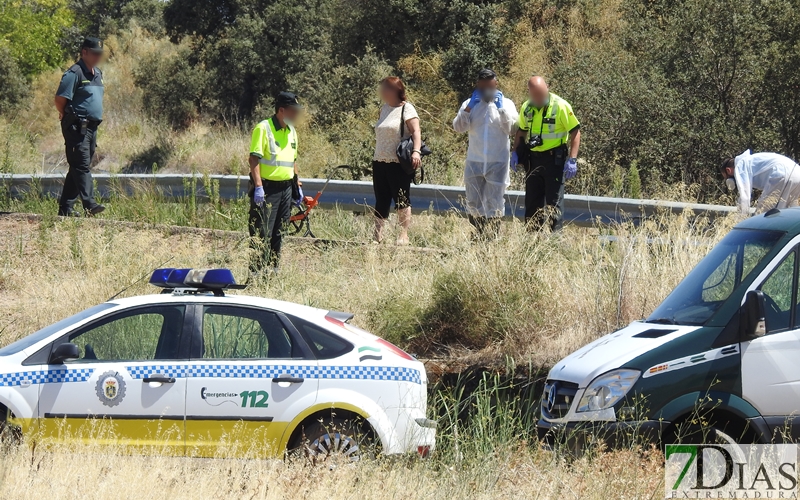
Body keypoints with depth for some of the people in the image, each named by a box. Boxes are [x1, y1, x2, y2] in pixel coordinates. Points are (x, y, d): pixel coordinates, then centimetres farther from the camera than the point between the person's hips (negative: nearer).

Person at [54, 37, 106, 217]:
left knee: (78, 168, 10)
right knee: (81, 165, -15)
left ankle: (66, 207, 15)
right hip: (77, 126, -9)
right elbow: (60, 100, -15)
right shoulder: (74, 73, -12)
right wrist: (68, 116, -3)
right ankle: (89, 203, -23)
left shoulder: (98, 74, 17)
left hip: (92, 126, 9)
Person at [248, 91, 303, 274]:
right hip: (266, 188, -8)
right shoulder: (263, 128, -11)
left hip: (285, 188, 8)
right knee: (262, 232, -8)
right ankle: (256, 271, -6)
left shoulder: (291, 131, 15)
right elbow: (254, 158, -16)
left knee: (278, 232, 11)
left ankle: (273, 269, 17)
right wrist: (258, 186, -24)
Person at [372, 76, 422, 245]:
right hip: (380, 161, 7)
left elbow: (416, 131, -14)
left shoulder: (407, 109, -6)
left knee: (401, 200, -5)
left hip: (398, 163, -7)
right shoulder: (384, 108, 16)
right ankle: (377, 236, 11)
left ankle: (404, 235, -2)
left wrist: (416, 151, -29)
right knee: (381, 201, 8)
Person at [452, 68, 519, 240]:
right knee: (473, 203, 6)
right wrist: (469, 107, -13)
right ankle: (477, 237, 16)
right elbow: (458, 127, -4)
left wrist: (501, 109, -16)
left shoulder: (506, 104, 1)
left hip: (497, 163, -3)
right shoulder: (470, 103, 7)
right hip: (474, 162, 3)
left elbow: (511, 129, -10)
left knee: (494, 204, 0)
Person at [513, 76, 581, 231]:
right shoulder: (527, 108, 5)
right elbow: (521, 131, 19)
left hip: (554, 159, -6)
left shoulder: (561, 106, -13)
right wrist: (515, 153, 6)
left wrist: (572, 160, -17)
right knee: (532, 201, 10)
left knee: (554, 201, -4)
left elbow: (575, 132, -11)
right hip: (533, 159, 6)